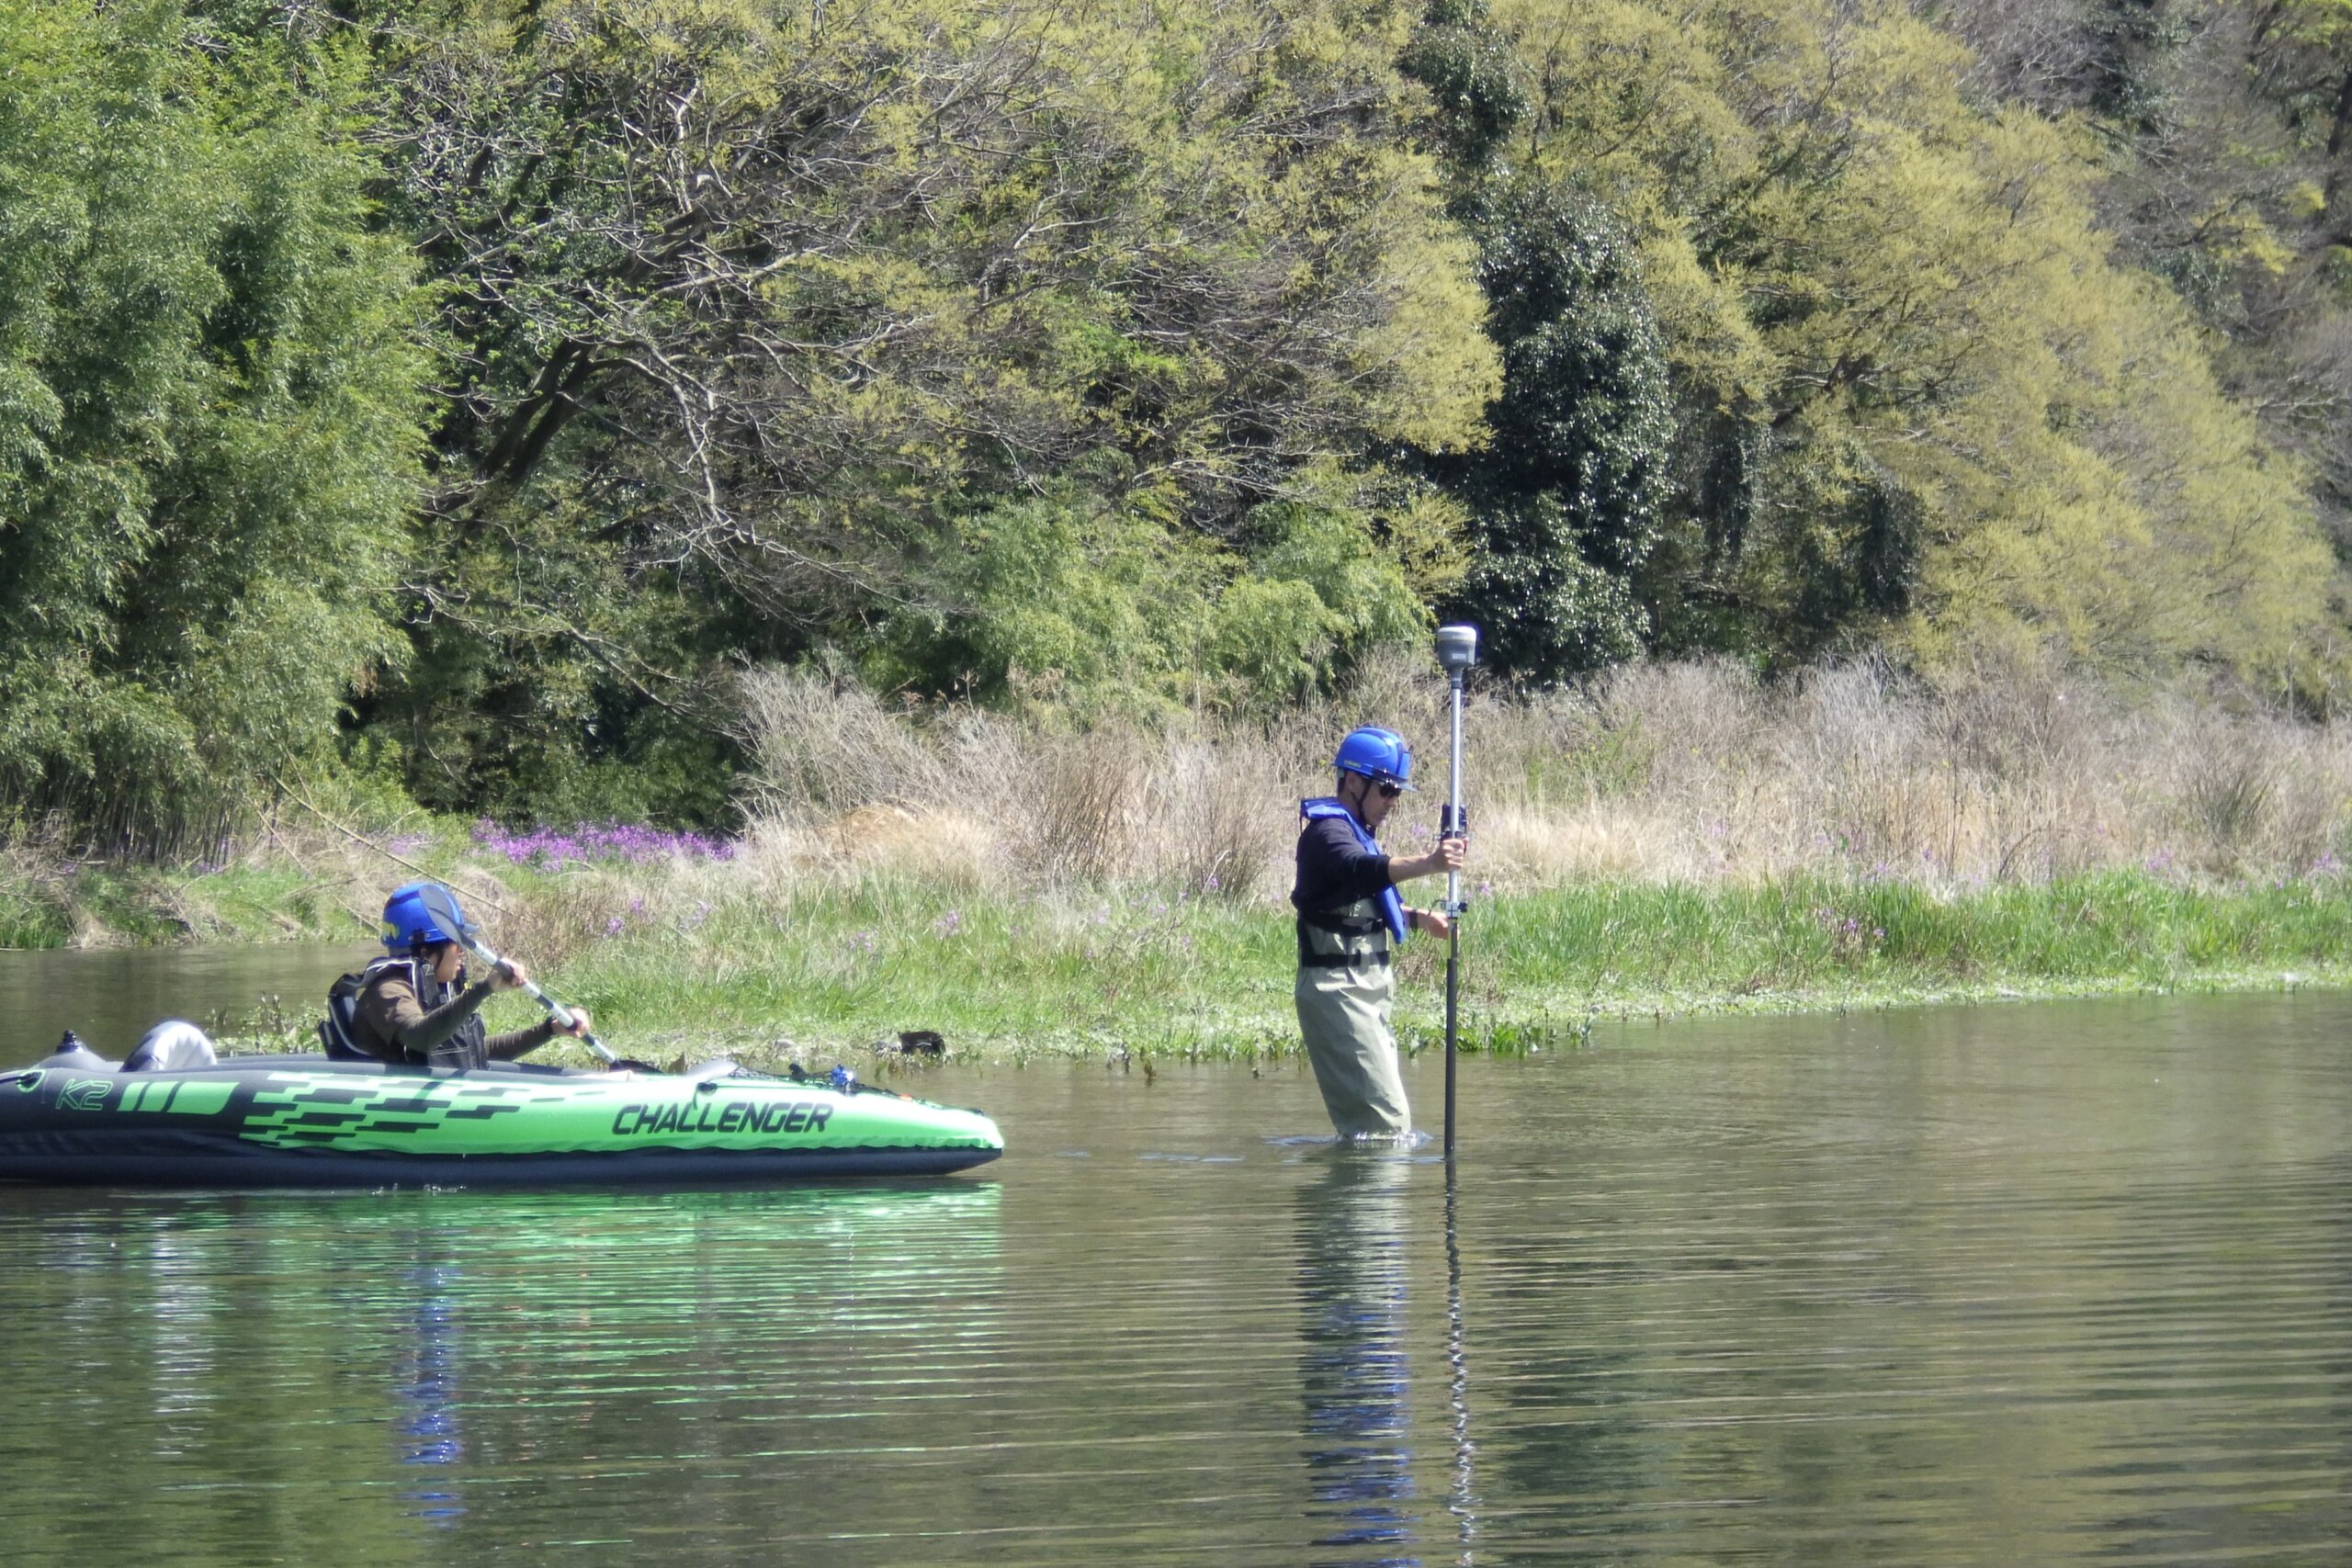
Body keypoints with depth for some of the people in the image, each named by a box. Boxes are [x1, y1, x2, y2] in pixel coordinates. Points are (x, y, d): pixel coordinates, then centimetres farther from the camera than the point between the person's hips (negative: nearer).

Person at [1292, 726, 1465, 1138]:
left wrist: (1417, 918, 12)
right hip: (1337, 989, -11)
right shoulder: (1327, 829, -15)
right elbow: (1361, 869, -38)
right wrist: (1427, 864, -54)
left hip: (1366, 987, 11)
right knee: (1387, 1119, -17)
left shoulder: (1355, 829, 18)